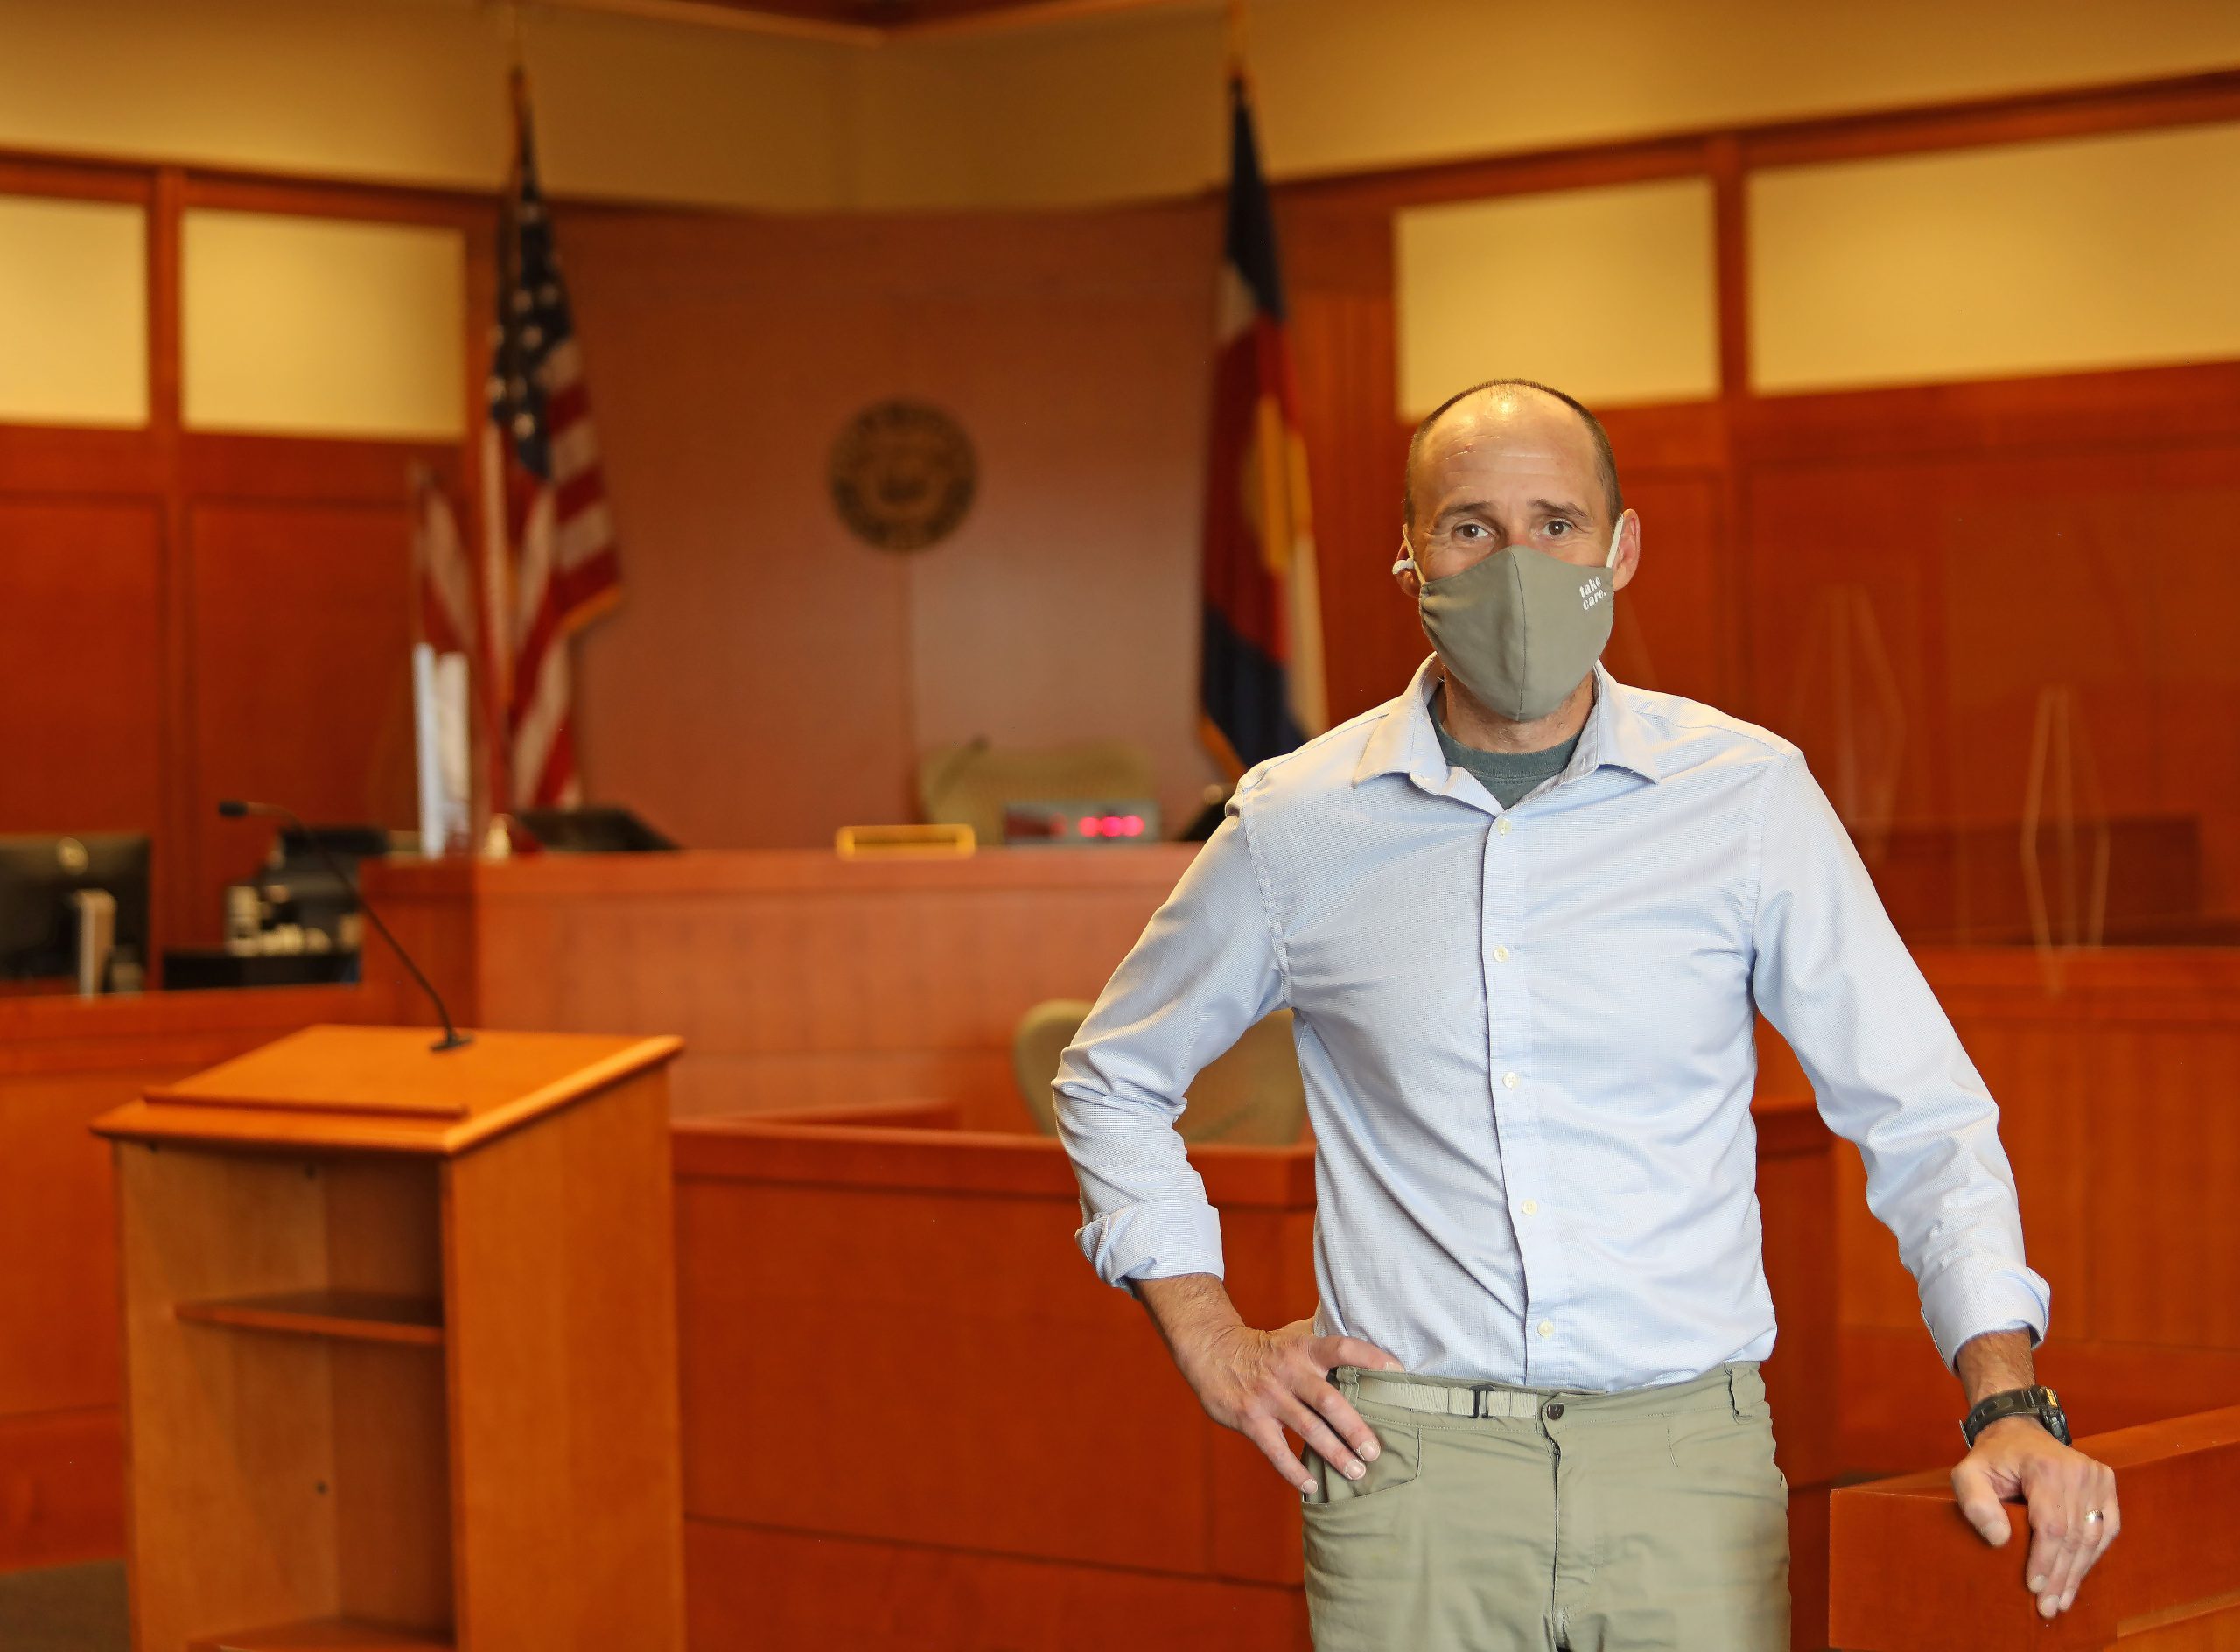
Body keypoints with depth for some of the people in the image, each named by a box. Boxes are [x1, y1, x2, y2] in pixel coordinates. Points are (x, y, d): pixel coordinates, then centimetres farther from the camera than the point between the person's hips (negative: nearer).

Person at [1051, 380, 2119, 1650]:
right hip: (1412, 1465, 0)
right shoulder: (1299, 824, 3)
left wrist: (2011, 1403, -11)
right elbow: (1113, 1079, 18)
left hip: (1687, 1455, 0)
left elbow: (1922, 1118, 3)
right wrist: (1211, 1340, 8)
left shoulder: (1750, 797, 1)